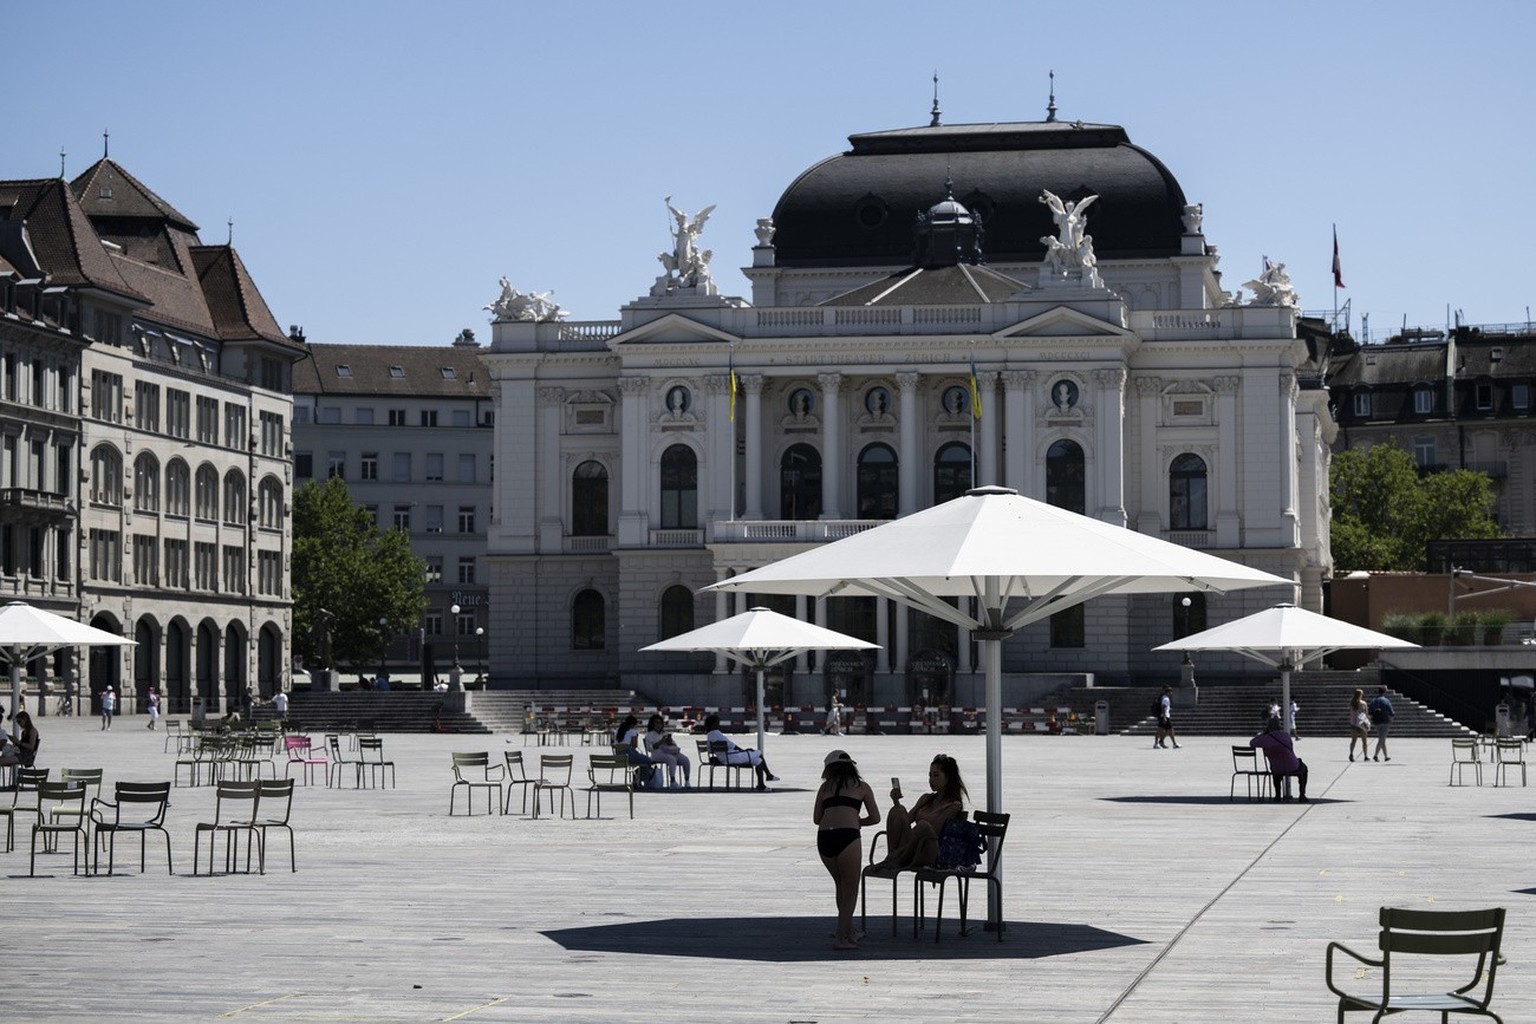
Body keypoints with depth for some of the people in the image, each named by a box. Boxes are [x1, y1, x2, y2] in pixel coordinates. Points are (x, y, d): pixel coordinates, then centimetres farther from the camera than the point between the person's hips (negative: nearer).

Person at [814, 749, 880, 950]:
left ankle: (849, 933, 30)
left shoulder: (825, 787, 20)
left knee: (841, 886, 22)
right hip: (847, 836, -3)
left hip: (824, 837, 3)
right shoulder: (861, 787, 16)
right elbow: (875, 818, 18)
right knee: (850, 890, 6)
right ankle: (841, 938, -4)